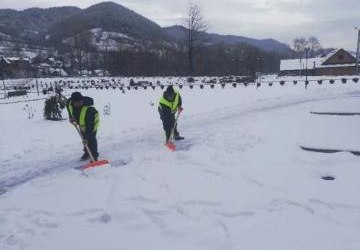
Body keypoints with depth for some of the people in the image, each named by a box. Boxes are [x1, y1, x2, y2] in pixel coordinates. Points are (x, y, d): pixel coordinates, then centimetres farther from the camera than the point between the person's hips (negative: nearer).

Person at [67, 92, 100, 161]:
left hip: (92, 122, -6)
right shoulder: (70, 103, -24)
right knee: (84, 138, 15)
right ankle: (87, 153, 35)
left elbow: (89, 125, -41)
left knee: (91, 139, -15)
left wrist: (87, 137, -42)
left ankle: (94, 156, -4)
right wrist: (71, 116, -7)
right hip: (81, 123, 7)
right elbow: (69, 108, 6)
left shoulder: (88, 109, -43)